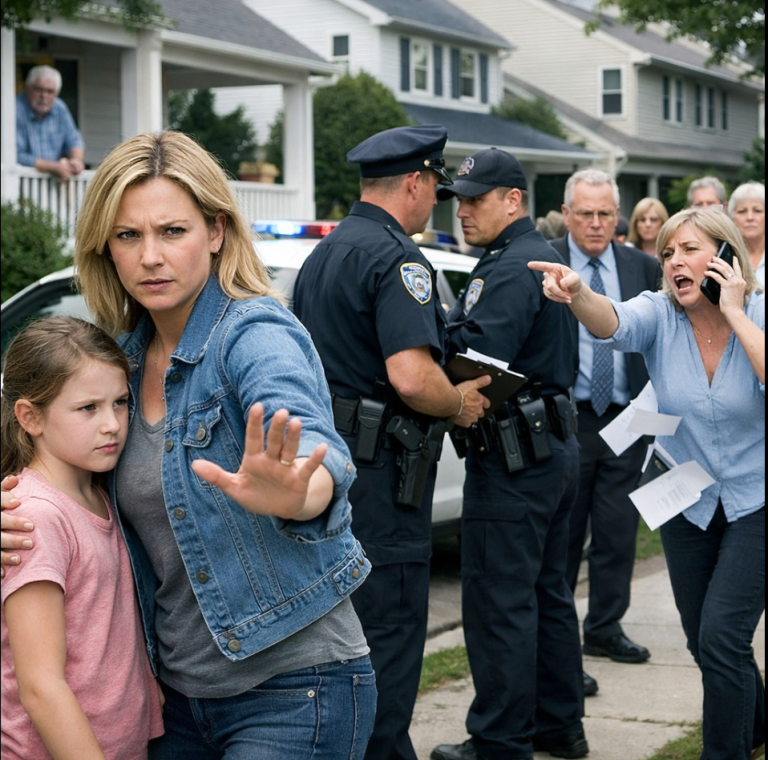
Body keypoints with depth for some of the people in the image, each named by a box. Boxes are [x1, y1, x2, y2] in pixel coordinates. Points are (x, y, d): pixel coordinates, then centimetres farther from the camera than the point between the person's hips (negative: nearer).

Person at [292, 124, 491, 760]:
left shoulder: (323, 254, 15)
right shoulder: (395, 258, -16)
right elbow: (411, 377, -28)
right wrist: (460, 404, -9)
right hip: (379, 470, -10)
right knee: (389, 631, -3)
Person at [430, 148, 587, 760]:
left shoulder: (511, 268, -15)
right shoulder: (544, 258, 18)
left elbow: (472, 359, -25)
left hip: (513, 458, -11)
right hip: (555, 447, 11)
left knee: (498, 601, -5)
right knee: (547, 593, 16)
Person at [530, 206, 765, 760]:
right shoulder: (660, 316, -10)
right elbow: (613, 323, -33)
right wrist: (578, 294, -54)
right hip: (689, 503, 4)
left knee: (721, 636, -14)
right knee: (705, 644, 15)